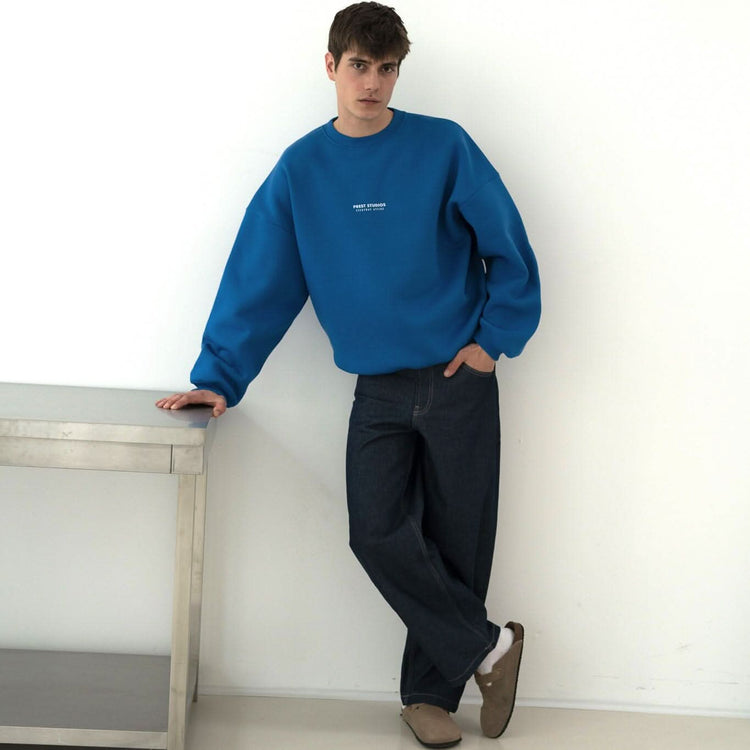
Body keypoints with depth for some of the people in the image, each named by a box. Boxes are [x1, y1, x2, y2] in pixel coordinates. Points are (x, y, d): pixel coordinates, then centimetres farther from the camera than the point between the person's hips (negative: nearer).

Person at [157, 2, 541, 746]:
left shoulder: (443, 147, -6)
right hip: (378, 392, 2)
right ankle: (487, 646, 9)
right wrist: (218, 378, -3)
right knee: (379, 536, -11)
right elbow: (259, 283, 2)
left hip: (459, 382, -1)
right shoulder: (300, 169, 2)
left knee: (456, 543, 4)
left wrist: (495, 337, -5)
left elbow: (509, 248, 0)